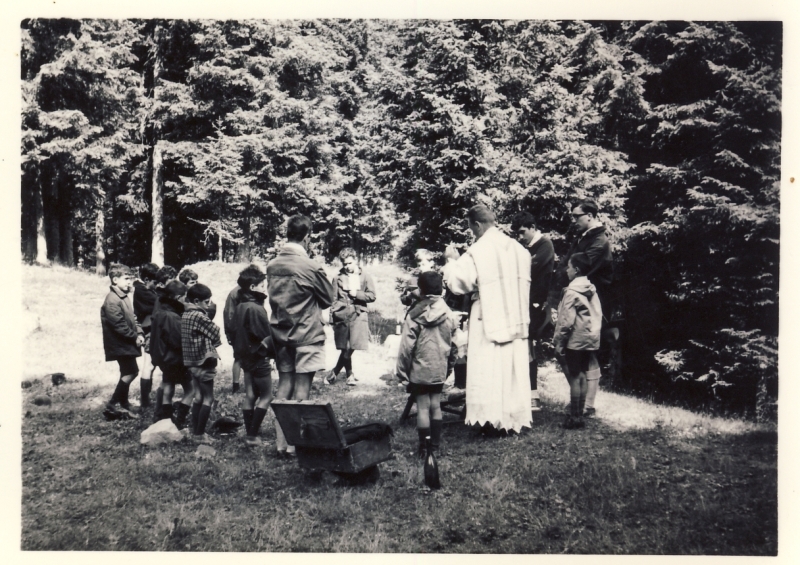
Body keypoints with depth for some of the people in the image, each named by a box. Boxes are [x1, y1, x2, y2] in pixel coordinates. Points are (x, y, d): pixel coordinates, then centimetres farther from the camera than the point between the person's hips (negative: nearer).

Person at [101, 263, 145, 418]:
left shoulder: (124, 297, 12)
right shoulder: (112, 300, -19)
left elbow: (132, 317, 15)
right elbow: (119, 325, -23)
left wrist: (139, 333, 0)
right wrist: (135, 337, -15)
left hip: (127, 343, 10)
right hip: (120, 344, -10)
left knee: (128, 372, 17)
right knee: (131, 372, -8)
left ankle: (123, 403, 30)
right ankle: (113, 404, 1)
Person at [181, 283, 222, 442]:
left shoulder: (185, 315, 9)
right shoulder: (199, 316, -19)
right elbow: (215, 331, -14)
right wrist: (215, 343, 6)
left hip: (191, 361, 9)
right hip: (203, 361, -9)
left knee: (198, 397, 17)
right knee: (208, 399, 1)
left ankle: (195, 431, 22)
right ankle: (200, 434, 4)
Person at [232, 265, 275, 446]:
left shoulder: (240, 306, 7)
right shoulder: (256, 309, -21)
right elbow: (267, 336, -18)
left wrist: (238, 351, 18)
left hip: (245, 356, 9)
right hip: (259, 358, -9)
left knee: (250, 395, 14)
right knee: (266, 396, 1)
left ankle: (249, 432, 19)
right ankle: (252, 435, 0)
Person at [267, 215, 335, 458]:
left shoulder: (272, 266, 1)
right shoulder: (311, 267, -16)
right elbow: (328, 299, -3)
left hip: (280, 333, 6)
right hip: (307, 335, -5)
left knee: (284, 386, 12)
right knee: (301, 390, 2)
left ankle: (282, 444, 16)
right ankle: (295, 445, 6)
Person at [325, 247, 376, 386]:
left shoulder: (364, 277, 7)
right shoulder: (338, 278, 10)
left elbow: (372, 296, 4)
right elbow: (334, 298, 11)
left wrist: (356, 294, -7)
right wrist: (332, 314, 2)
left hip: (358, 315, -1)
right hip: (341, 315, 1)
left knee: (351, 348, -5)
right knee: (345, 348, 1)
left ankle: (334, 372, 10)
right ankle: (350, 375, 15)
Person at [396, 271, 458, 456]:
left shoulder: (414, 315, -12)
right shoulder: (449, 315, -1)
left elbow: (406, 346, -11)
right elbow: (453, 344, 7)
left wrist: (402, 371, -3)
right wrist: (450, 366, 19)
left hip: (419, 371, -3)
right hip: (440, 369, 4)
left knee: (422, 407, 2)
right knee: (436, 405, 13)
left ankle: (424, 447, 6)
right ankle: (436, 444, 20)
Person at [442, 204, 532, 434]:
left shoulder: (478, 250, -13)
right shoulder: (519, 249, 7)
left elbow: (458, 282, -14)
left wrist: (452, 260, 0)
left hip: (489, 319, -6)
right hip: (516, 319, 6)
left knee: (487, 370, 1)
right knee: (514, 370, 12)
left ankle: (492, 418, 3)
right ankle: (516, 418, 18)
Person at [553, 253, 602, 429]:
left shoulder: (571, 292, -14)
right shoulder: (592, 290, 8)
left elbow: (567, 321, -17)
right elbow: (598, 315, 11)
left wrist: (559, 343, -12)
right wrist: (594, 334, 18)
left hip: (574, 341, -7)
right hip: (590, 340, 7)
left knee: (574, 378, -2)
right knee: (582, 376, 12)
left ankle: (574, 417, 2)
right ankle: (580, 414, 18)